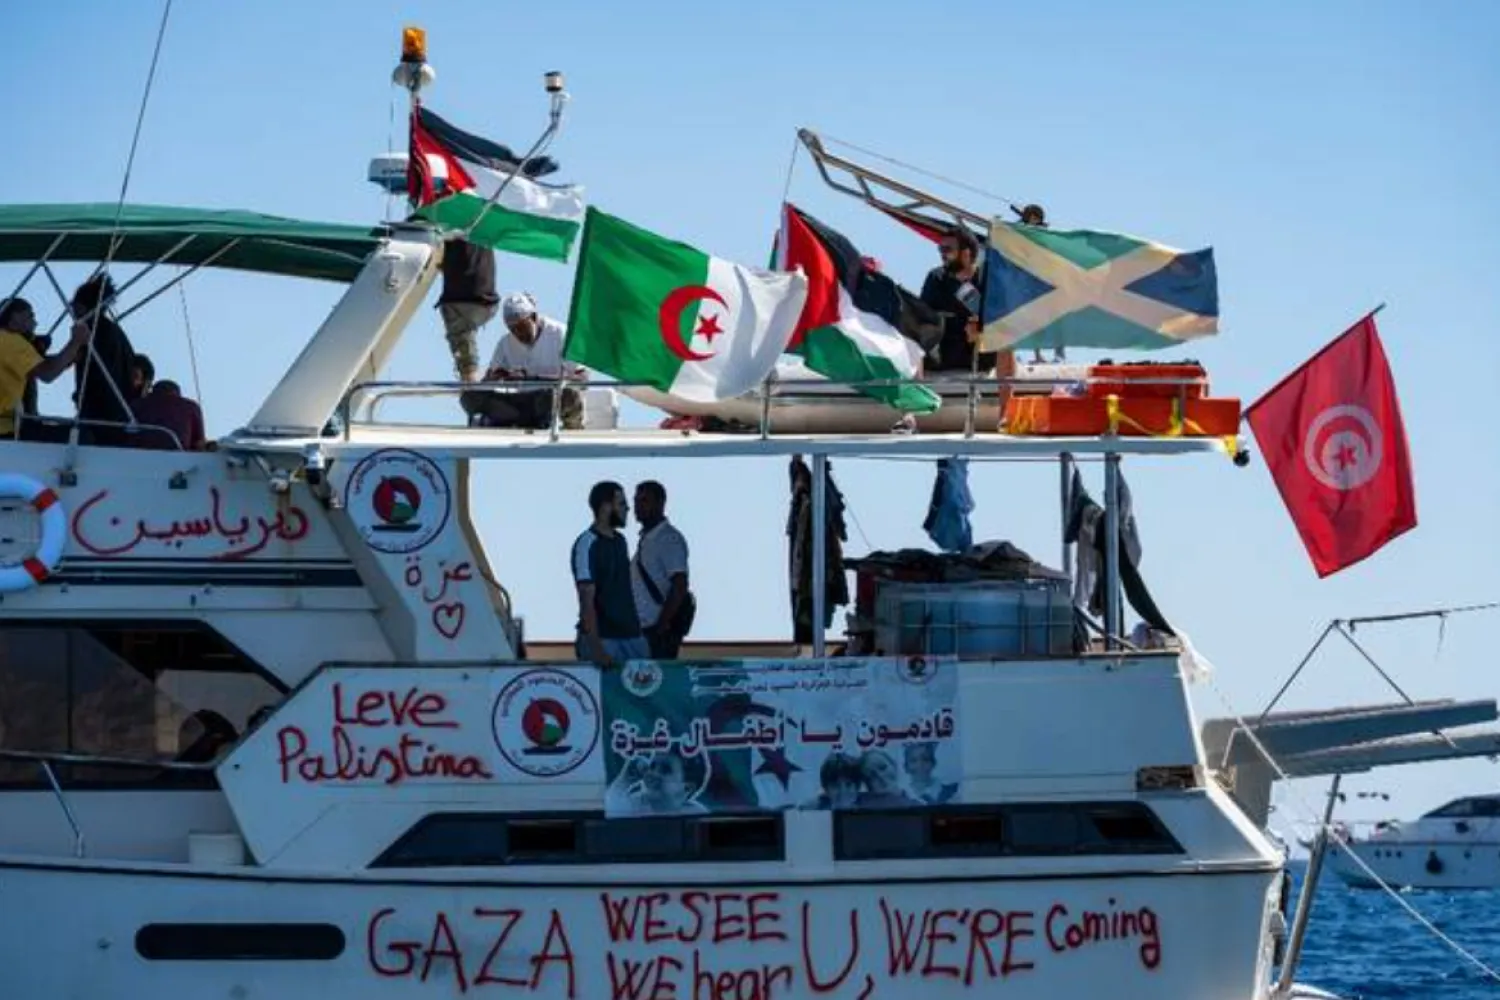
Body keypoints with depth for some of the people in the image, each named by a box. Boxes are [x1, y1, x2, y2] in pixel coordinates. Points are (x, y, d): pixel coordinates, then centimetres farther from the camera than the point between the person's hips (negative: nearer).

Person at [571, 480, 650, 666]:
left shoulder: (620, 541, 14)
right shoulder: (587, 545, -10)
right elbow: (586, 599, -16)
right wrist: (596, 649, -23)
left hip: (632, 636, 7)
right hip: (603, 639, -7)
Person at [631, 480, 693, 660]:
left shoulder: (669, 539, -10)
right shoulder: (645, 539, 16)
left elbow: (679, 587, -17)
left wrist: (662, 625, -19)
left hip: (660, 631, -8)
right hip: (643, 628, 8)